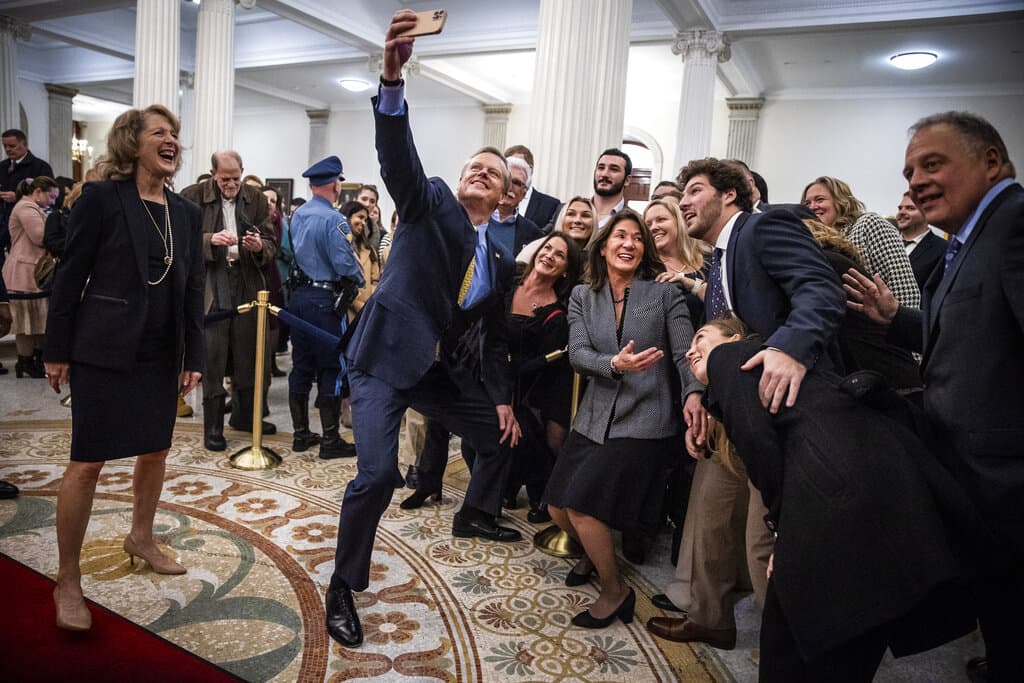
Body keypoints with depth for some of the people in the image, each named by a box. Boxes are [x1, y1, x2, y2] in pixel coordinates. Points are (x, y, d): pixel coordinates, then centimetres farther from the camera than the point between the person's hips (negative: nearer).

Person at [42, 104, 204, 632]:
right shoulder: (102, 198, -7)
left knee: (155, 450, 16)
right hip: (105, 349, -5)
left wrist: (194, 358, 6)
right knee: (87, 460, -1)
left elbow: (193, 289, 8)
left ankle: (141, 538, 39)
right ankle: (68, 582, 13)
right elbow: (70, 276, -6)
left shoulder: (186, 213, 8)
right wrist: (57, 350, -7)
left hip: (161, 353, 6)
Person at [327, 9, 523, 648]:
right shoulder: (430, 201, -3)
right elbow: (398, 156, -24)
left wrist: (502, 398, 10)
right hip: (387, 358, -6)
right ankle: (344, 588, 4)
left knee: (503, 435, 18)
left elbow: (494, 335, 15)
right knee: (378, 473, -20)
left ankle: (475, 517, 48)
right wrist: (393, 79, -40)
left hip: (447, 370, 7)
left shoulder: (500, 260, 10)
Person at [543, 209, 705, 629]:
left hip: (644, 420, -4)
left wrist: (692, 393, -28)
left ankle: (614, 591, 13)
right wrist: (615, 364, -26)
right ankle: (595, 552, 41)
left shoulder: (666, 295, -1)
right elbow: (578, 354, -5)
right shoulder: (582, 297, 7)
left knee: (582, 506, -14)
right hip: (595, 417, 5)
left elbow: (685, 353, -8)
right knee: (558, 508, 7)